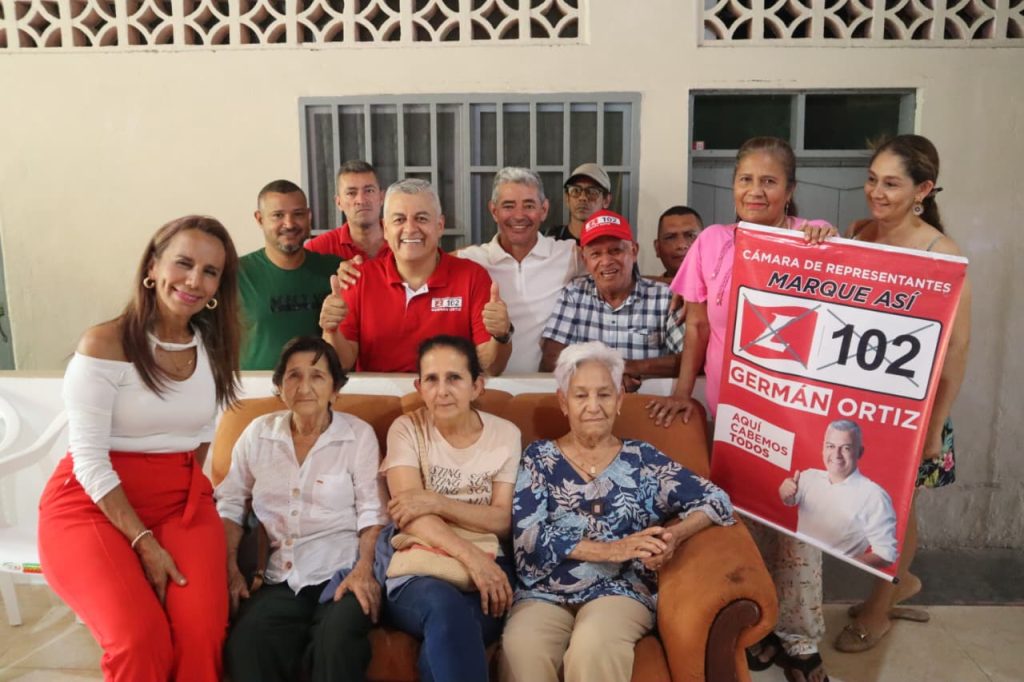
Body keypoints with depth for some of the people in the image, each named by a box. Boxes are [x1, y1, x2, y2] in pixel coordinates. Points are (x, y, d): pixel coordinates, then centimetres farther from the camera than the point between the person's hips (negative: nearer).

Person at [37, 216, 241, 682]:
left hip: (183, 502, 4)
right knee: (140, 640, -24)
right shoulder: (104, 344, -10)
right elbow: (90, 459, -13)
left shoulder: (214, 347, 7)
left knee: (202, 635, -20)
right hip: (94, 503, -4)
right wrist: (144, 542, -18)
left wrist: (188, 490, 7)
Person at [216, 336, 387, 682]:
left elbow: (372, 512, -2)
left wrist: (364, 569, -17)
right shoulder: (258, 432, 10)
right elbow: (229, 503, 12)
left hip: (341, 574, -2)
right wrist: (231, 570, 0)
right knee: (244, 648, -26)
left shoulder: (359, 434, 1)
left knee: (337, 643, -31)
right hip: (280, 579, 2)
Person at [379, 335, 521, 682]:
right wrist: (470, 555, -26)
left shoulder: (505, 434, 5)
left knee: (443, 639, -33)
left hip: (486, 566, 1)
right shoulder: (407, 429, 1)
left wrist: (437, 502, -16)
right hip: (415, 571, 0)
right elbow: (411, 514, -11)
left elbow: (502, 521, -1)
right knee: (445, 603, -35)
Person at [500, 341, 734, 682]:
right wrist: (611, 549, -15)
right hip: (544, 592, 0)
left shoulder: (641, 459, 10)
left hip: (620, 590, 0)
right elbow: (527, 533, -4)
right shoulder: (539, 457, 10)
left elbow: (716, 500, 5)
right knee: (520, 649, -32)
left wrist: (673, 535, -16)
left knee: (594, 645, -34)